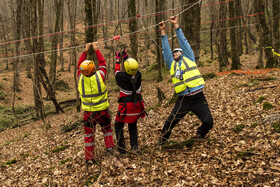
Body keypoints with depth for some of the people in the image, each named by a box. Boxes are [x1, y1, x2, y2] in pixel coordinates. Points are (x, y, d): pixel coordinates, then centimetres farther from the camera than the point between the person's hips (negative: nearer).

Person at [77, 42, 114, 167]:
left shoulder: (81, 78, -11)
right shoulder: (99, 76, -17)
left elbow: (79, 65, 7)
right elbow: (102, 63, 1)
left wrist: (85, 51, 13)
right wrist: (96, 49, 9)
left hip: (88, 113, 2)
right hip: (102, 110, -1)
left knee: (88, 134, 12)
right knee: (107, 128, 25)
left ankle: (89, 158, 15)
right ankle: (109, 146, 23)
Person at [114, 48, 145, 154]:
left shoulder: (122, 77, -18)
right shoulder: (138, 75, -8)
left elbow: (117, 70, 5)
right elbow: (131, 69, 13)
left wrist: (118, 58, 19)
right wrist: (125, 56, 21)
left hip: (126, 106, -4)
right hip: (138, 105, 4)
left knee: (118, 125, 14)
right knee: (133, 125, 22)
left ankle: (121, 148, 12)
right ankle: (135, 147, 17)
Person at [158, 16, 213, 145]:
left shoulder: (189, 58, 12)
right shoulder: (172, 64, 15)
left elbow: (183, 42, 10)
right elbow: (165, 49, 15)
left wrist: (176, 26, 11)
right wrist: (163, 31, 13)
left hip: (198, 98, -1)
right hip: (183, 100, 1)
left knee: (208, 122, -4)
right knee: (170, 122, -5)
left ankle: (199, 135, 25)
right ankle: (162, 141, 17)